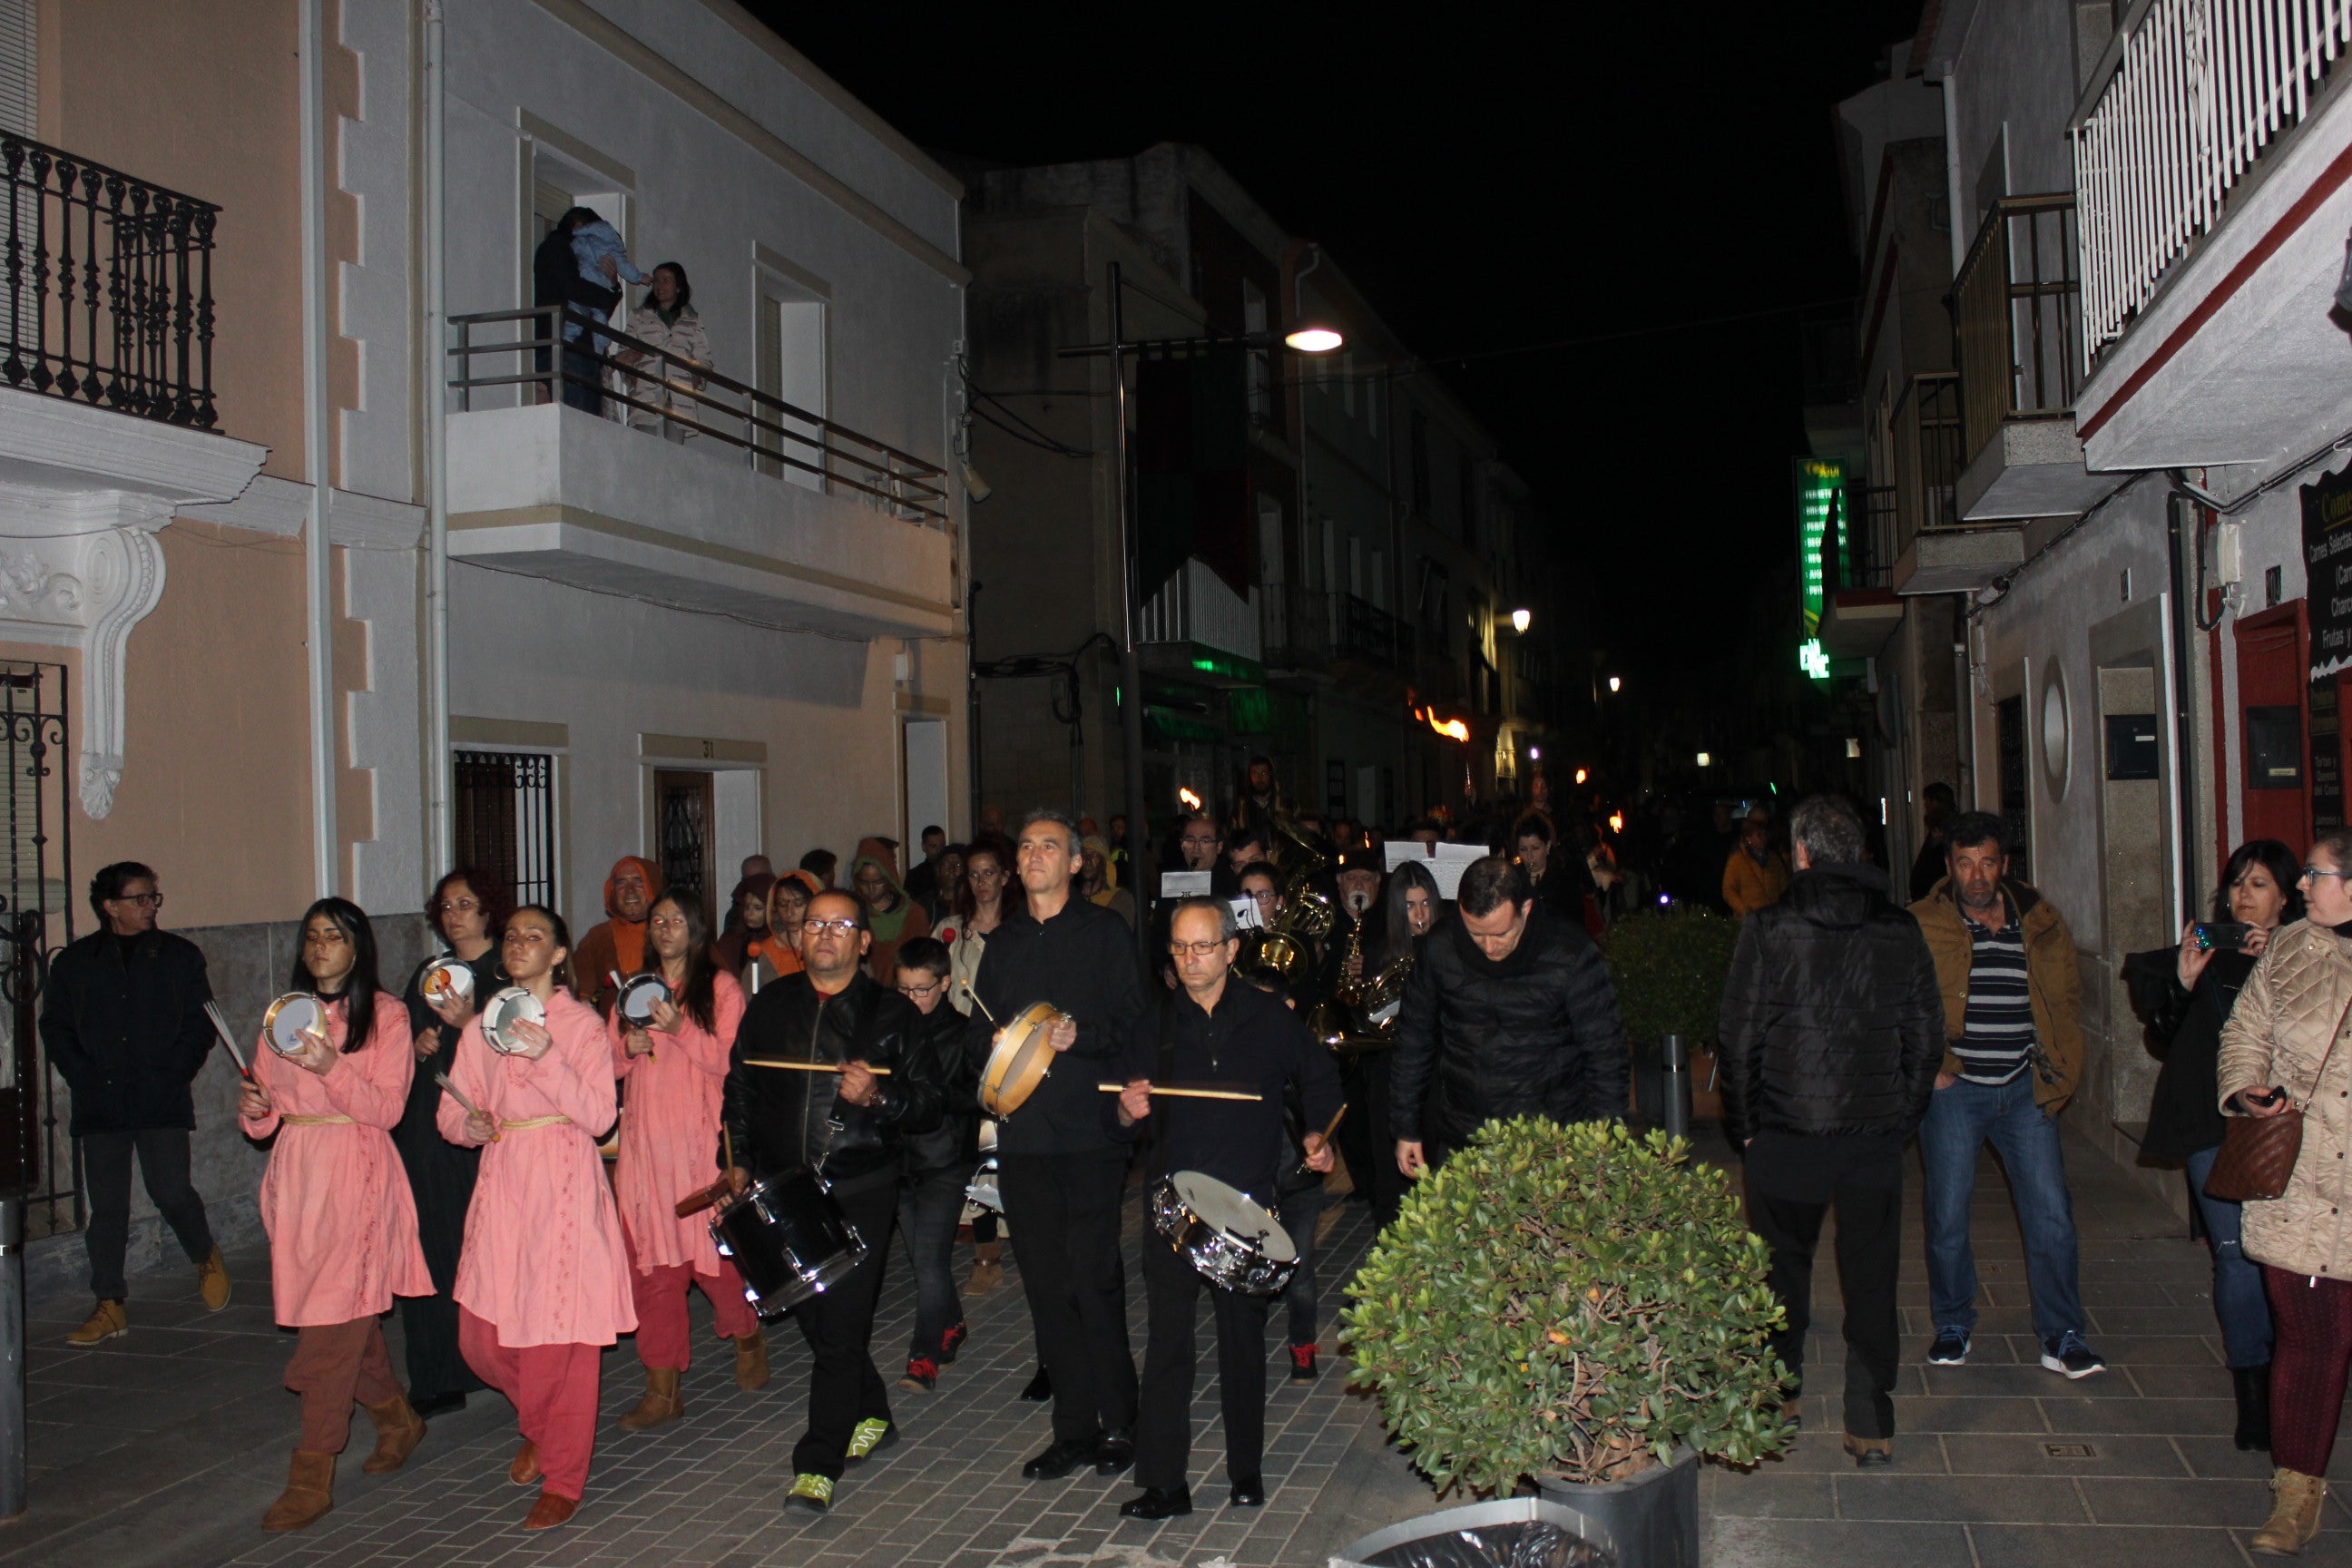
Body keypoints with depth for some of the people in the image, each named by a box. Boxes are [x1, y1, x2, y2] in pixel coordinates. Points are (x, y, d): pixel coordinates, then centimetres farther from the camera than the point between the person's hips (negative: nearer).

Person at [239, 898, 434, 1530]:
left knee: (335, 1319, -8)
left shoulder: (384, 1015, 0)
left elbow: (386, 1109, -8)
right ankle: (398, 1419, 32)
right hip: (294, 1172, 5)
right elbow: (266, 1115, 14)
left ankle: (312, 1477, -4)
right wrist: (254, 1112, -9)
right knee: (349, 1318, 9)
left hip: (357, 1173, -5)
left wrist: (332, 1066, -22)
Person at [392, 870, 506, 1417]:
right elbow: (402, 1041, 23)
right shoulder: (428, 973, 18)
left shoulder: (509, 973, -1)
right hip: (428, 1128, 5)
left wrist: (469, 1023, -23)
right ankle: (440, 1378, 9)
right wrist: (416, 1047, 2)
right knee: (433, 1247, 2)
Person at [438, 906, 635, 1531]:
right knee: (481, 1336, 4)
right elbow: (452, 1112, 14)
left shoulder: (582, 1023, -1)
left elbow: (600, 1115, -10)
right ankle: (539, 1425, 32)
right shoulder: (481, 1028, 12)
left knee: (560, 1331, -4)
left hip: (565, 1183, -4)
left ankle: (562, 1479, 9)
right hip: (501, 1181, 4)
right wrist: (471, 1124, -9)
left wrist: (545, 1057, -21)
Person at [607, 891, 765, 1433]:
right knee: (650, 1260, 0)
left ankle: (747, 1336, 25)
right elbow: (607, 1064, 16)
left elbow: (730, 1060, -6)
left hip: (703, 1139, -4)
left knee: (715, 1251, -4)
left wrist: (679, 1029, -18)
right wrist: (629, 1048, -5)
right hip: (645, 1140, 4)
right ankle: (663, 1388, 6)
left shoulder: (721, 987, 2)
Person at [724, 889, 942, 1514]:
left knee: (841, 1327, -7)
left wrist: (876, 1096, -20)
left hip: (860, 1192, -4)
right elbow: (741, 1086, 20)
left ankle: (818, 1466, 1)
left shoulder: (892, 1013, 0)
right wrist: (740, 1161, 12)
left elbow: (929, 1106, -2)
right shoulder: (769, 1006, 10)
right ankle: (871, 1416, 35)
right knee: (813, 1317, 13)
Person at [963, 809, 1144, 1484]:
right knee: (1047, 1285, 8)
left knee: (1095, 1282, -4)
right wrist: (994, 1044, -3)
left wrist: (1079, 1037, -20)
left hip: (1089, 1131, -5)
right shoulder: (1004, 941, 18)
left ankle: (1116, 1424, 9)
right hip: (1022, 1131, 5)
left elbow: (1133, 1024, -4)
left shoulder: (1104, 931, 3)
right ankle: (1073, 1429, 17)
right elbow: (977, 1035, 19)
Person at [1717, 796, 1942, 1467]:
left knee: (1783, 1268, 15)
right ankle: (1871, 1425, 11)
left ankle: (1778, 1399, 28)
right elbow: (1927, 1038, 4)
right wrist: (1903, 1119, 14)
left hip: (1787, 1135, -2)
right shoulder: (1902, 934, 0)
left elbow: (1739, 1039, -7)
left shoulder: (1767, 932, -9)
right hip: (1877, 1135, 2)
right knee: (1871, 1278, 8)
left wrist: (1744, 1126, 4)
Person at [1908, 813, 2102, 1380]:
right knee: (1947, 1218, 4)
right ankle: (1953, 1326, 23)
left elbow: (2068, 998, 15)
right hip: (1952, 1088, -2)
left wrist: (2058, 1071, 7)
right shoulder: (1920, 927, -4)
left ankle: (2061, 1338, 12)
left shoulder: (2041, 923, 6)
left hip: (2026, 1091, 2)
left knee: (2051, 1215, 0)